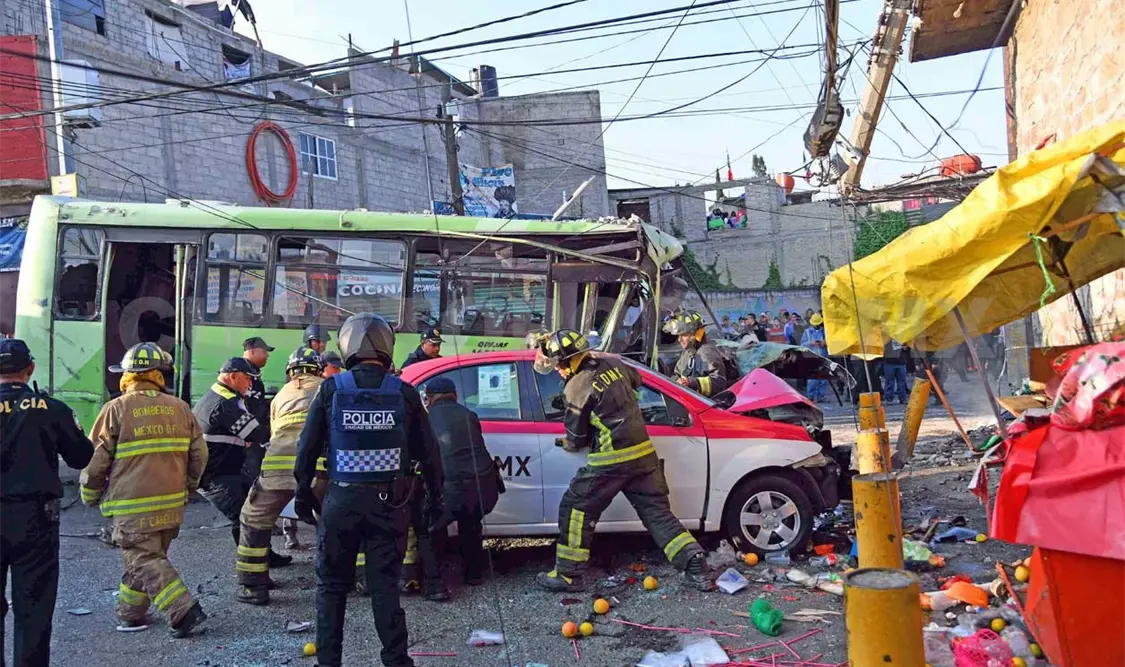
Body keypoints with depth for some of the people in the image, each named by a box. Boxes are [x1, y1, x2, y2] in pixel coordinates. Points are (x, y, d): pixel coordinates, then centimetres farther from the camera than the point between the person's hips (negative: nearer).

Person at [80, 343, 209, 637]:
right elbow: (199, 454, 6)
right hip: (172, 505, 5)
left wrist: (90, 496, 12)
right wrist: (187, 487, 22)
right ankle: (131, 613, 28)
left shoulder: (116, 409, -8)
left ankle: (184, 610, -12)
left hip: (132, 507, -5)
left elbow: (96, 459, -5)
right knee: (148, 557, 19)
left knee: (146, 561, -2)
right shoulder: (179, 407, 3)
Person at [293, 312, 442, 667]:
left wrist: (303, 492, 12)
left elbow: (308, 446, 1)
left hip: (341, 499, 0)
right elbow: (427, 451, 3)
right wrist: (436, 496, 13)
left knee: (331, 585, 13)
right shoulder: (404, 392, -1)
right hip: (389, 501, 1)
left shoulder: (331, 389, -3)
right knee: (385, 585, 8)